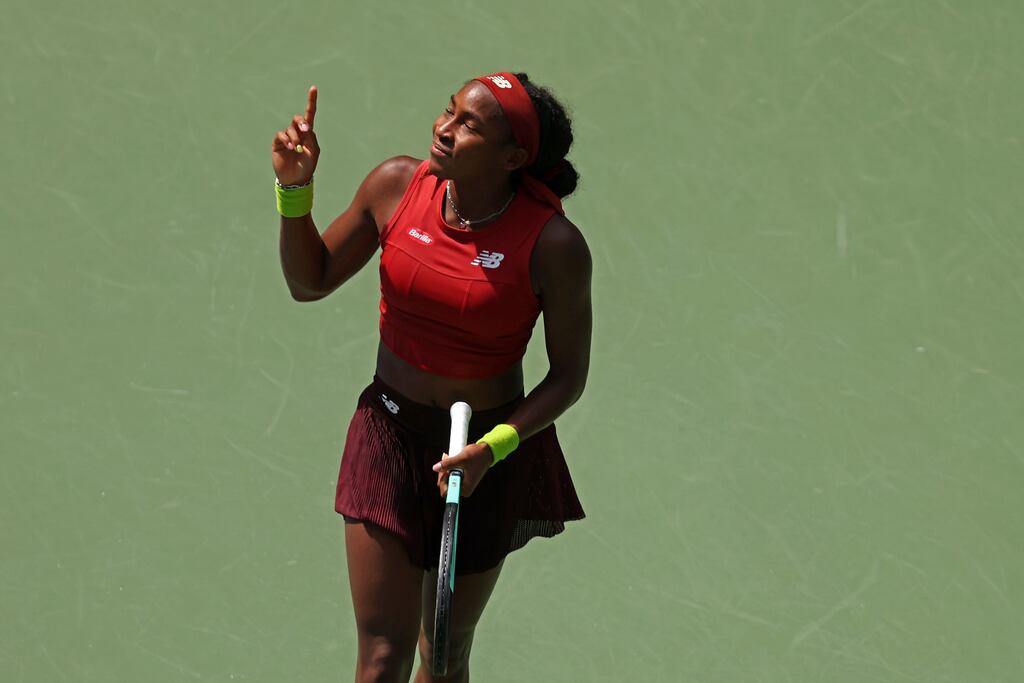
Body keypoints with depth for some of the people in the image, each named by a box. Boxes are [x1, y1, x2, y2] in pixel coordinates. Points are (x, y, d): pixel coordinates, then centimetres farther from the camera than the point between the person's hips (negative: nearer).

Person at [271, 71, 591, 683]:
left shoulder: (554, 245, -18)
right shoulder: (395, 186, -8)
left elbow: (569, 374, -7)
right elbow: (310, 282, 6)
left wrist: (492, 448, -20)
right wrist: (295, 189, -9)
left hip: (495, 454, -1)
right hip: (390, 432, 2)